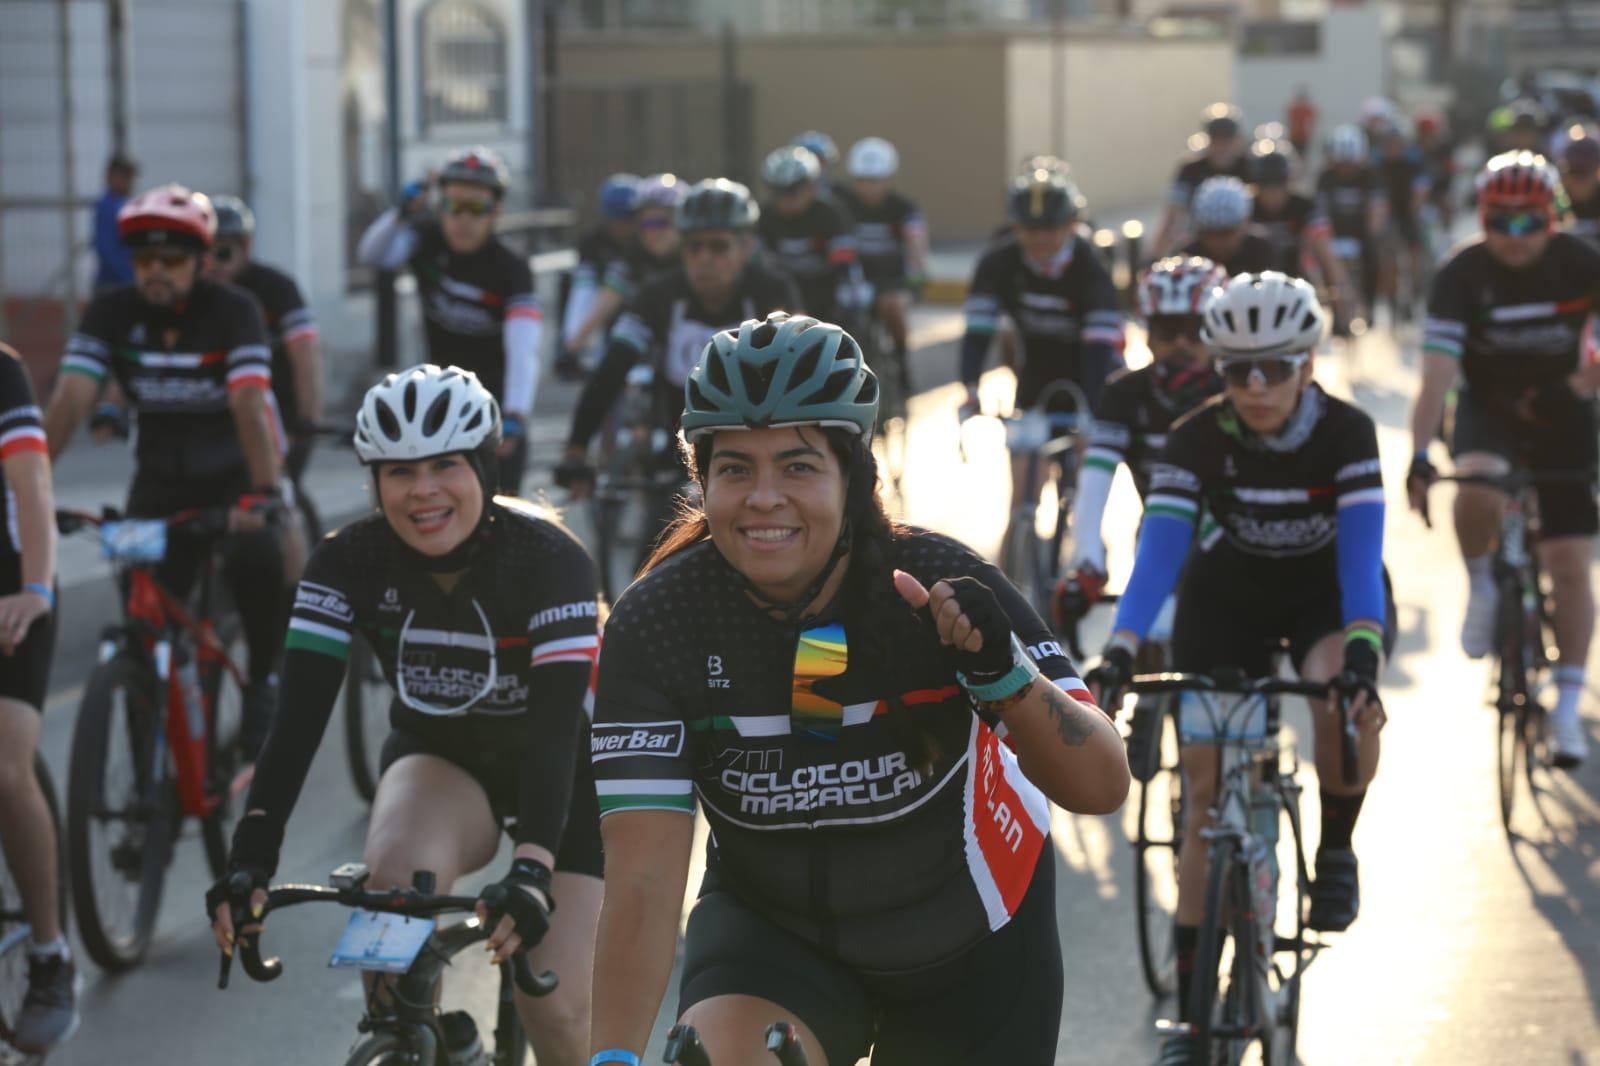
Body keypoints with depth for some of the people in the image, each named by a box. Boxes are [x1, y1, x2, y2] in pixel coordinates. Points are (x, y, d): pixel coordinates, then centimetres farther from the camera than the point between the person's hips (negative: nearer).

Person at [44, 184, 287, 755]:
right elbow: (70, 399, -22)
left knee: (255, 559, -31)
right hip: (162, 476, 3)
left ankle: (263, 678, -5)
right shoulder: (111, 312, -12)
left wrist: (264, 493, -47)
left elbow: (249, 404, -33)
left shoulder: (232, 310, -20)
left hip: (234, 469, -3)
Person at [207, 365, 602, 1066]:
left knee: (557, 1009, -13)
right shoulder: (349, 562, -20)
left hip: (559, 770, -2)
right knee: (396, 869, -34)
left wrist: (532, 870, -51)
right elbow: (301, 712, -28)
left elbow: (557, 725, -37)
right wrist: (252, 854, -41)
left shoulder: (550, 559, -28)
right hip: (438, 757, 2)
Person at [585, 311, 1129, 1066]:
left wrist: (1003, 671, -44)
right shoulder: (655, 626, -23)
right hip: (772, 926, 0)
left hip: (968, 938, 1)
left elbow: (1101, 786, -27)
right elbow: (642, 883, -28)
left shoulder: (942, 590, -24)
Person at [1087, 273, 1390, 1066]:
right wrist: (1118, 654, -45)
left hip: (1332, 595, -1)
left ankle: (1337, 848, -7)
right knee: (1207, 796, -7)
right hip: (1228, 603, 1)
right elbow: (1158, 550, -30)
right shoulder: (1197, 439, -22)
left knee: (1344, 695, -36)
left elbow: (1361, 550, -32)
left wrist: (1361, 649, -50)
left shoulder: (1347, 432, -24)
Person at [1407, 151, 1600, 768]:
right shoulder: (1461, 274, -19)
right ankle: (1481, 588, -6)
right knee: (1477, 484, -36)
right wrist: (1418, 455, -35)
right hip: (1489, 411, -1)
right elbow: (1438, 371, -26)